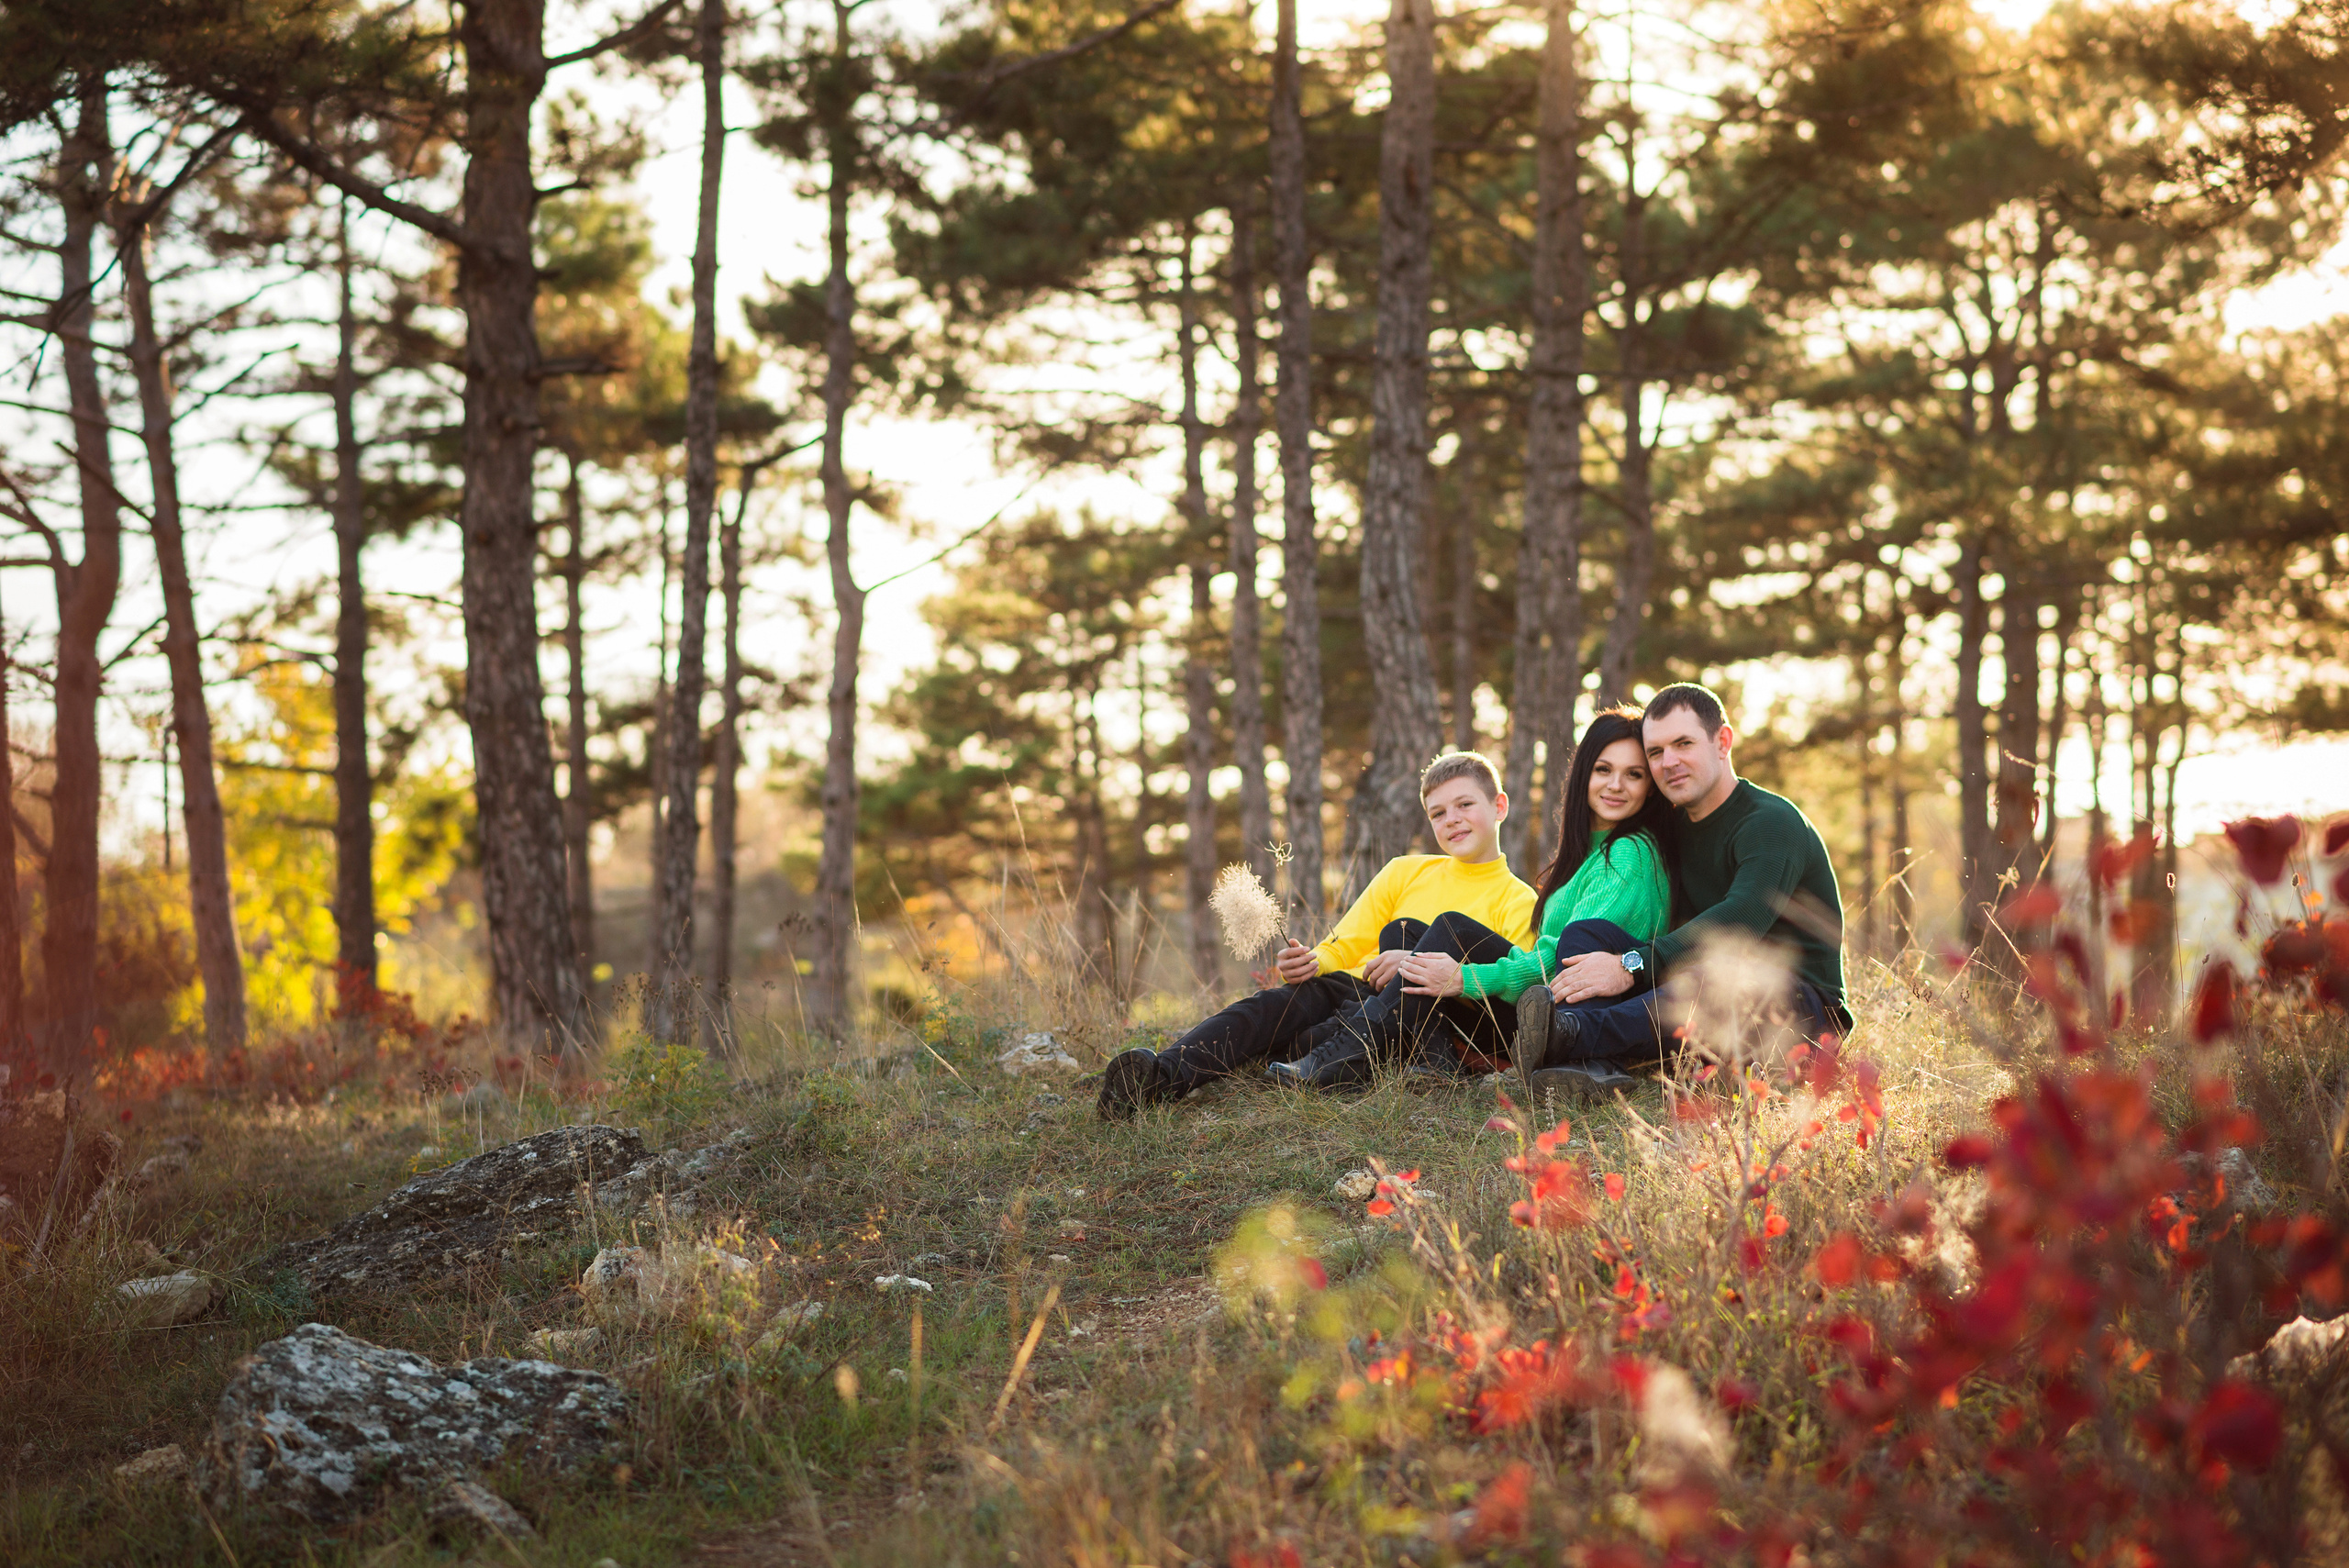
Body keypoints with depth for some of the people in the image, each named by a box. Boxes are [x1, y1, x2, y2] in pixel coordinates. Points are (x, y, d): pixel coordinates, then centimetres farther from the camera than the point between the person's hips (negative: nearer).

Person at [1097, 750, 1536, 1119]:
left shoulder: (1519, 900, 11)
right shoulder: (1405, 872, 25)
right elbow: (1344, 948, 22)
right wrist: (1310, 962, -3)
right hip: (1353, 991, 3)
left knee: (1406, 932, -32)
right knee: (1269, 1005, -27)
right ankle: (1161, 1077, -52)